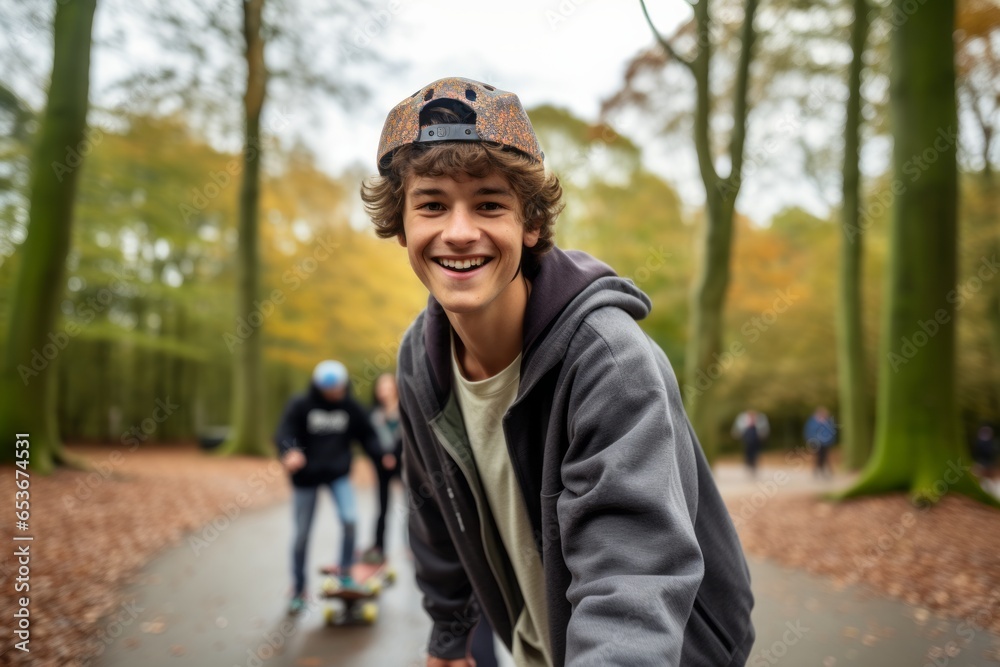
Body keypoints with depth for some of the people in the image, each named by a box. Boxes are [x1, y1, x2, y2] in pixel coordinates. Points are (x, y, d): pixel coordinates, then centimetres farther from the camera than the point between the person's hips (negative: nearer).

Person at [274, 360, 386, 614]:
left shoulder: (349, 407, -2)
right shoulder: (300, 406, -12)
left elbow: (366, 435, -1)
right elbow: (284, 433, -22)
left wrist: (381, 454, -20)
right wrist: (290, 451, -44)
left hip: (338, 474, 2)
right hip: (305, 477, -2)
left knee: (350, 519, -17)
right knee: (302, 535, 6)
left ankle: (345, 574, 5)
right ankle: (298, 590, 24)